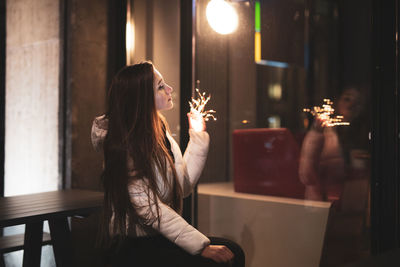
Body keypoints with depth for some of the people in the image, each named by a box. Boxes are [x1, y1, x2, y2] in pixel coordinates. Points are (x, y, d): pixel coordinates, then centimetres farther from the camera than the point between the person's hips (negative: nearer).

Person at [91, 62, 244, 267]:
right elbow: (148, 208, -23)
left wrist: (198, 138, 8)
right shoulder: (124, 145, -16)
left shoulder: (159, 132, 10)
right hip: (131, 247, -8)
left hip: (158, 239, 8)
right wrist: (201, 246, -26)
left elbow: (182, 187, 10)